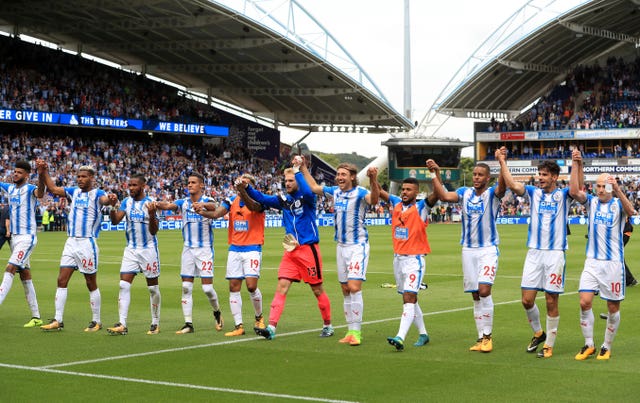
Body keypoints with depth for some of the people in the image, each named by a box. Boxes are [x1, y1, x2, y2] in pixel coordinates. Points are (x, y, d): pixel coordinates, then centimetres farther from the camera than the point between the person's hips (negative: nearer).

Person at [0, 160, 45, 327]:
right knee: (25, 275, 7)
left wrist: (41, 174, -51)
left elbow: (39, 193, -34)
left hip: (27, 237, -8)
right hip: (14, 237, 8)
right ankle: (36, 317, 10)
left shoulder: (29, 189, -10)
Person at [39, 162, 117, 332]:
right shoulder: (74, 191, 12)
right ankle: (58, 321, 6)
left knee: (91, 284, 2)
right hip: (71, 242, 6)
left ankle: (96, 322, 12)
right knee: (62, 281, 2)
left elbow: (104, 200, -29)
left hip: (88, 243, -6)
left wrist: (110, 201, -52)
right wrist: (44, 173, 7)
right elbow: (53, 189, 16)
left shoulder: (97, 194, -7)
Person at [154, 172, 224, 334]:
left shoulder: (207, 201, -6)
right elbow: (169, 205, -14)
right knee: (186, 287, 0)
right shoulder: (183, 203, 4)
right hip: (188, 249, 4)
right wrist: (158, 204, -38)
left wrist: (201, 206, -53)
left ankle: (217, 312, 22)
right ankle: (188, 324, 5)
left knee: (207, 287, -5)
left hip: (205, 249, -4)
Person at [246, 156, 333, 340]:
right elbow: (263, 198, 10)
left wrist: (297, 171, -28)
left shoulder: (307, 198, -8)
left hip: (308, 249, -5)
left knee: (317, 290, 5)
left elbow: (307, 192, -32)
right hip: (291, 251, 5)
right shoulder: (284, 199, 9)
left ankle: (327, 325, 21)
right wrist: (247, 188, -5)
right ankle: (271, 327, -12)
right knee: (281, 287, -6)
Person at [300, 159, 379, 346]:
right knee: (345, 290, 9)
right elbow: (314, 187, 24)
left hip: (358, 246, -7)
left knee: (354, 287, -15)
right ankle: (350, 330, 15)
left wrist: (373, 181, -52)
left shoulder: (360, 193, -13)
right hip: (341, 246, 7)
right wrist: (303, 168, 25)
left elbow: (374, 200, -35)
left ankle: (356, 332, -10)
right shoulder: (335, 192, 8)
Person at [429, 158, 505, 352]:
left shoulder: (492, 193, -4)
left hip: (488, 250, -4)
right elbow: (443, 196, -8)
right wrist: (435, 174, -16)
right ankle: (481, 338, 14)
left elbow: (502, 185, -26)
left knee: (484, 291, -18)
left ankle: (487, 336, -6)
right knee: (475, 296, 7)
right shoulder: (465, 193, 7)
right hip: (468, 250, 4)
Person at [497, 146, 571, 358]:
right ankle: (538, 333, 26)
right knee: (527, 299, 1)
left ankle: (549, 344, 11)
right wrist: (502, 161, -11)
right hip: (534, 253, 3)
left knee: (551, 301, 1)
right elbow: (512, 184, -7)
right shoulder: (533, 192, 8)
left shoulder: (562, 195, 0)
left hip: (555, 254, -3)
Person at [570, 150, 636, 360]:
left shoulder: (618, 204, -4)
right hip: (592, 262, 2)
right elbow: (574, 192, -13)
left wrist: (618, 189, -40)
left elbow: (630, 211, -27)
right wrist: (576, 165, -20)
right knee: (585, 302, -9)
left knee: (613, 307, 4)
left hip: (613, 263, -2)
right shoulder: (591, 202, 4)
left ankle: (606, 347, 18)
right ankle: (588, 345, 5)